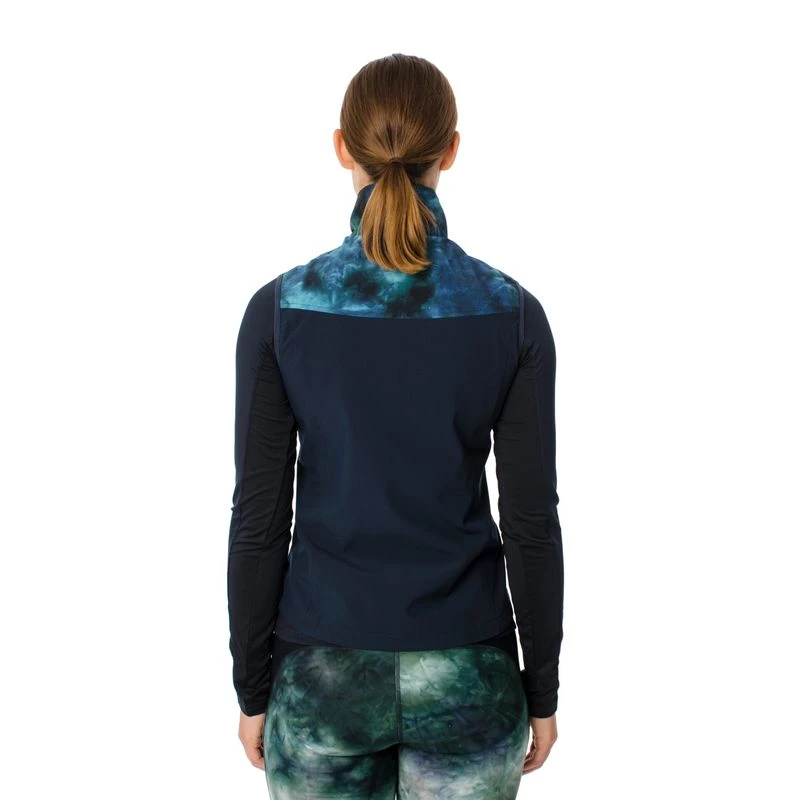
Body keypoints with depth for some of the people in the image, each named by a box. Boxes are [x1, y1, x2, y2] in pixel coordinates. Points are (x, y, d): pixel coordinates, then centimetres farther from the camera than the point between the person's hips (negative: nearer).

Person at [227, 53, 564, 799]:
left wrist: (252, 685, 5)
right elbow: (532, 523, -7)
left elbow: (259, 520, -8)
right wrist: (542, 687, 6)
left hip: (326, 674, 0)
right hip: (464, 674, 1)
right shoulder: (512, 312, -10)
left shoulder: (281, 308, -12)